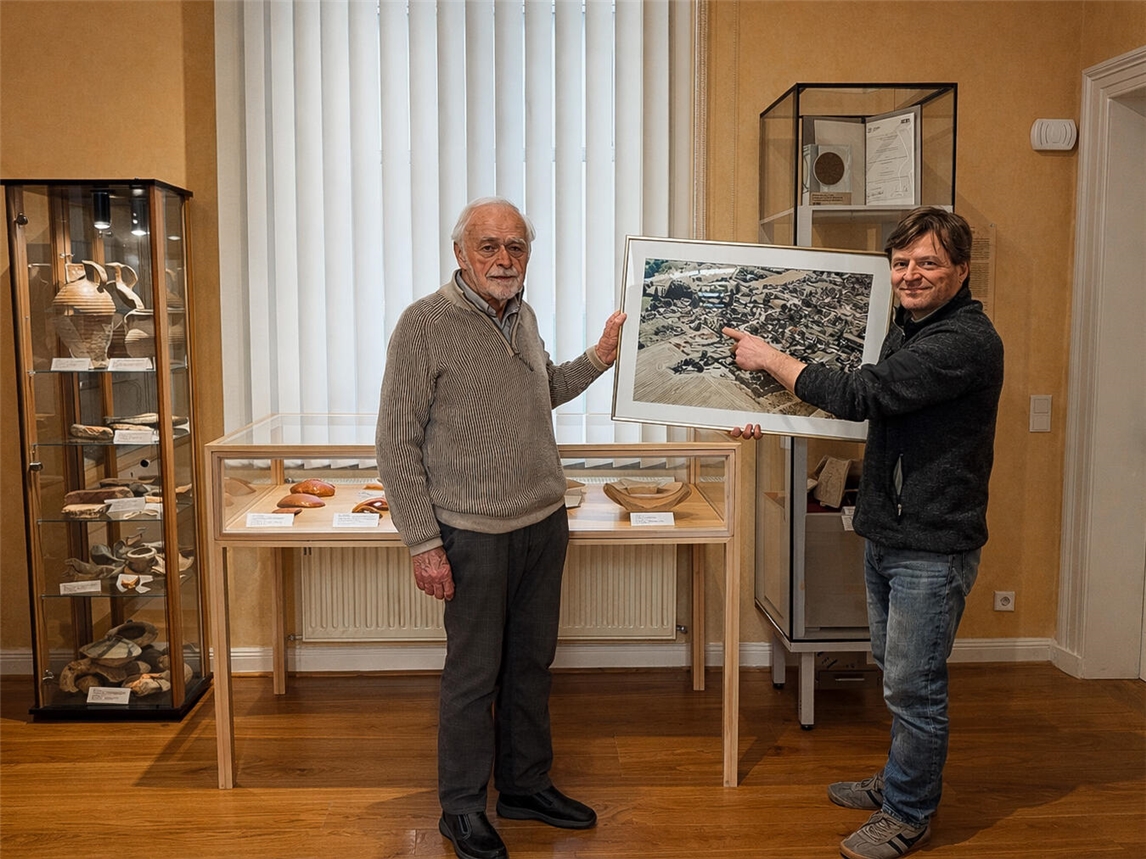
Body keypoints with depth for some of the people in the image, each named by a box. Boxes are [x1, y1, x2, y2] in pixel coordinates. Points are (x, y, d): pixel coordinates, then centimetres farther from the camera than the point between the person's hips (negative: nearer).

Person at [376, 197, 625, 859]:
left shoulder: (524, 318, 8)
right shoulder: (427, 324, -12)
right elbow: (397, 443, -13)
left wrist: (599, 358, 12)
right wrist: (424, 543, -15)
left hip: (545, 524, 7)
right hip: (477, 534, -6)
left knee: (532, 662, 17)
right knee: (475, 674, 6)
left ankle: (526, 784, 34)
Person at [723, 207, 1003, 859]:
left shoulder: (966, 340, -21)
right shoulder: (907, 329, 11)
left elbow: (861, 395, -27)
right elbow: (867, 405, 21)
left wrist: (769, 357, -16)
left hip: (933, 547, -9)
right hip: (887, 535, 9)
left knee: (914, 685, 2)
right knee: (897, 672, 21)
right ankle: (902, 781, 39)